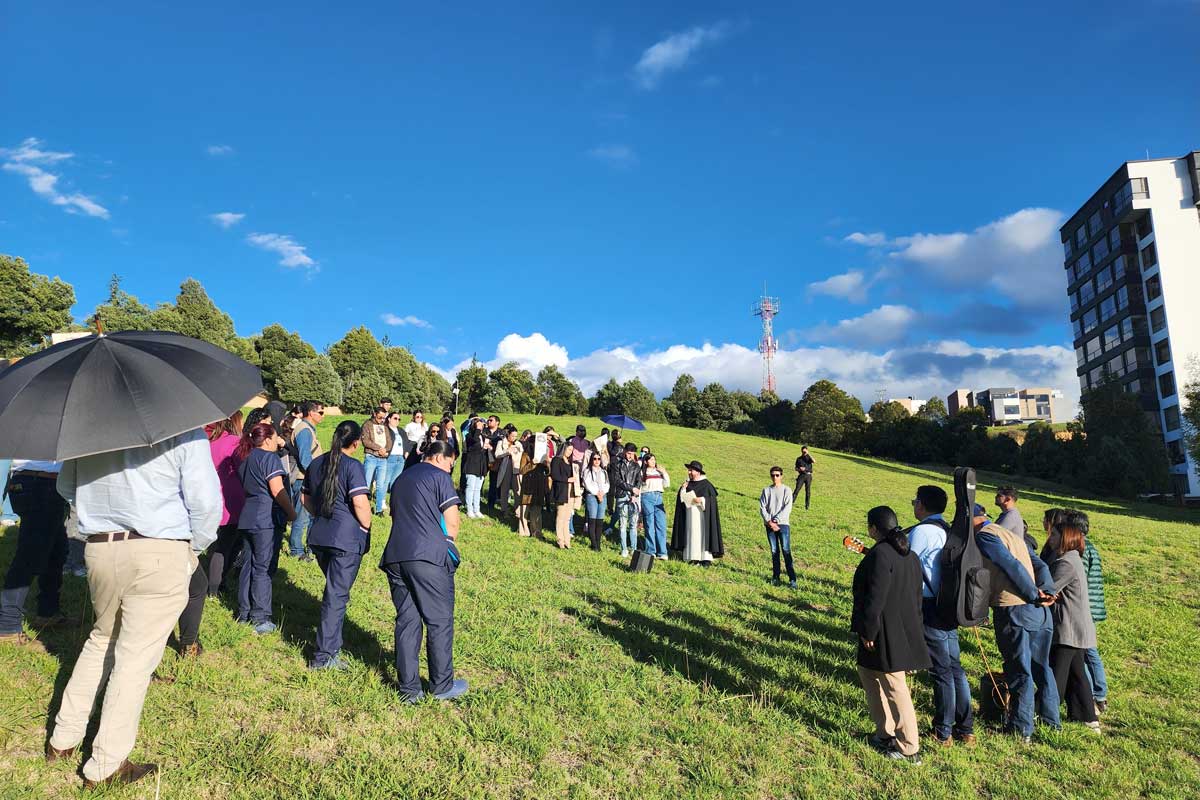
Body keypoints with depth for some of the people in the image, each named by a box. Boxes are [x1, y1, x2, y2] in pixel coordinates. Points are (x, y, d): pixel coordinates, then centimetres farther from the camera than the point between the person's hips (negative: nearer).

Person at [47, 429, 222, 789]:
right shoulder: (183, 427, -12)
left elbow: (66, 486, 18)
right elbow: (204, 499, -15)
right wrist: (195, 546, 1)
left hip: (98, 550, 6)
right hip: (160, 554, -6)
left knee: (101, 640, 27)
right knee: (135, 658, 5)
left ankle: (63, 738, 36)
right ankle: (105, 767, 16)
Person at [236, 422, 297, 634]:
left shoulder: (245, 458, 14)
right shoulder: (270, 457, -11)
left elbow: (246, 486, 19)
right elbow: (277, 490, -16)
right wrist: (291, 513, -7)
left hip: (246, 518, 8)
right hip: (266, 519, -8)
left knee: (248, 564, 14)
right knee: (263, 568, -4)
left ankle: (244, 613, 22)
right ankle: (261, 619, 0)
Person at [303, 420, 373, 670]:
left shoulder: (316, 463, 10)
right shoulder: (353, 466, -13)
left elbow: (305, 498, 18)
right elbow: (360, 503, -21)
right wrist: (366, 528, -6)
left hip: (319, 536, 7)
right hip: (347, 538, -7)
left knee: (334, 588, 23)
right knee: (336, 595, 0)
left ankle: (332, 642, 37)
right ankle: (324, 656, 4)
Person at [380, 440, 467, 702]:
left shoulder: (401, 479, 22)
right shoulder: (439, 476, 0)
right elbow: (452, 524, -5)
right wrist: (447, 543, 15)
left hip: (395, 556, 7)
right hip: (429, 556, -6)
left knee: (406, 621, 10)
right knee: (440, 622, 4)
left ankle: (409, 689, 15)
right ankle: (442, 686, 12)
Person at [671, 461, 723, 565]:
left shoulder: (706, 484, -4)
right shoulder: (688, 484, 11)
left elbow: (711, 499, -8)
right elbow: (682, 498, 9)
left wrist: (701, 500, -22)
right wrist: (683, 490, -9)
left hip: (701, 513, -5)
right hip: (689, 514, 5)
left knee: (703, 533, -6)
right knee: (691, 534, 3)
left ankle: (706, 558, -5)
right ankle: (694, 557, 7)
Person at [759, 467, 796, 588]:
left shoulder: (786, 490, 2)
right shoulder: (766, 490, 9)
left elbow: (787, 508, -7)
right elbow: (762, 507, 3)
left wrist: (776, 520, -13)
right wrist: (769, 521, -10)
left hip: (783, 524, -3)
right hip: (770, 525, 3)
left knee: (786, 550, -8)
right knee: (774, 551, 7)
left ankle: (792, 579, -6)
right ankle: (775, 576, 15)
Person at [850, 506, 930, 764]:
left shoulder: (880, 554, -20)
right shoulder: (909, 555, 9)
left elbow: (875, 598, -22)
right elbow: (916, 595, 15)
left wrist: (868, 631, -15)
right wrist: (913, 626, 22)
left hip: (885, 633, -10)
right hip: (906, 628, 10)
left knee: (894, 688, 2)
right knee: (868, 672, 21)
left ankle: (909, 748, 13)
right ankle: (886, 733, 30)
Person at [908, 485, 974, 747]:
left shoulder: (921, 531, -16)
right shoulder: (948, 530, 10)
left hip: (930, 607, -8)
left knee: (941, 669, 0)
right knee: (954, 666, 14)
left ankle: (943, 733, 11)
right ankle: (965, 729, 23)